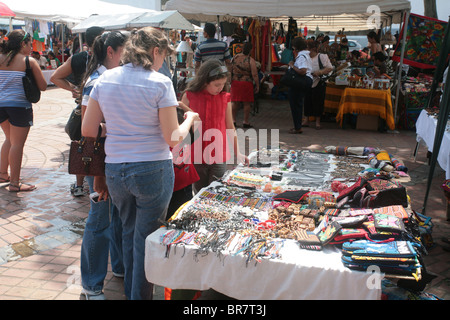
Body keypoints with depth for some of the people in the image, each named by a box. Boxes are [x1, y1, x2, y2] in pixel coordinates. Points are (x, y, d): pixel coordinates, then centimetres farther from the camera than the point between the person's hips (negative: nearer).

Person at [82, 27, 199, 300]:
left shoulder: (105, 80, 3)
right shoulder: (160, 83, -12)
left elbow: (87, 130, 4)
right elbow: (173, 138, -13)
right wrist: (190, 119, 6)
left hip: (114, 171, 5)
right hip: (152, 171, -5)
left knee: (129, 233, 25)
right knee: (146, 239, 9)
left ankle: (131, 291, 42)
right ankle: (141, 295, 23)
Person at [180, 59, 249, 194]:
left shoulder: (225, 98, 2)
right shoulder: (189, 96, -3)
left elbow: (230, 127, 11)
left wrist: (237, 153, 12)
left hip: (219, 157, 1)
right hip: (196, 156, -1)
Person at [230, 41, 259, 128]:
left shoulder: (235, 57, 2)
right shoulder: (251, 60, -11)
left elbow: (230, 71, 9)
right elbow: (254, 75, -13)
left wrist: (229, 81, 20)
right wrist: (257, 85, -3)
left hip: (235, 82, 4)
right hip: (247, 83, -4)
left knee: (234, 102, 12)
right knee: (247, 103, 5)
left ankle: (233, 120, 12)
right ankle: (246, 122, 10)